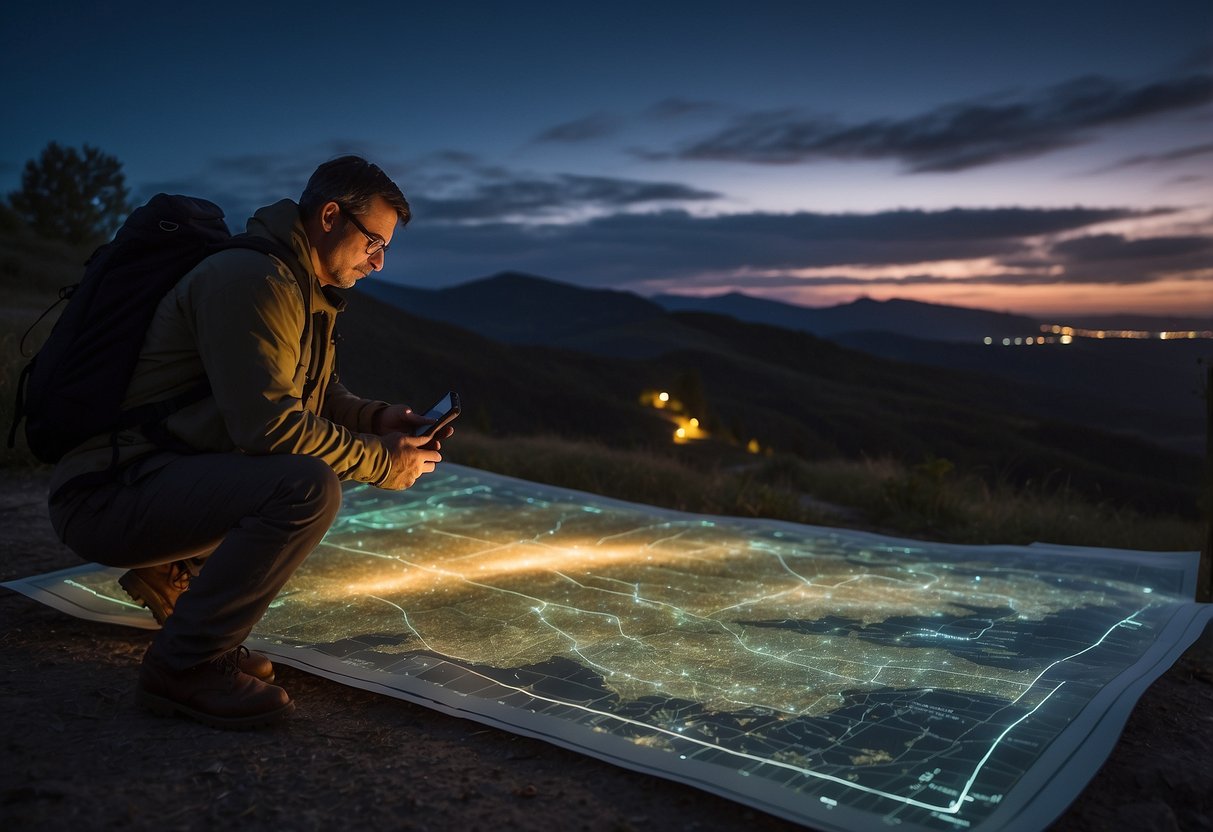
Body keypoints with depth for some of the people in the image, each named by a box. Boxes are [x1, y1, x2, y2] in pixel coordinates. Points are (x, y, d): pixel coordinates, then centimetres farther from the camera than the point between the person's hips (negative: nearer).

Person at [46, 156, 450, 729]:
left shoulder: (307, 291, 15)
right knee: (309, 487, -29)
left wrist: (379, 419, 6)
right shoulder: (253, 280, -18)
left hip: (166, 474, 10)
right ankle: (182, 667, -14)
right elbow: (269, 425, -25)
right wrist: (380, 461, -15)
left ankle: (169, 576, 16)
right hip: (106, 494, -10)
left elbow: (313, 395, 24)